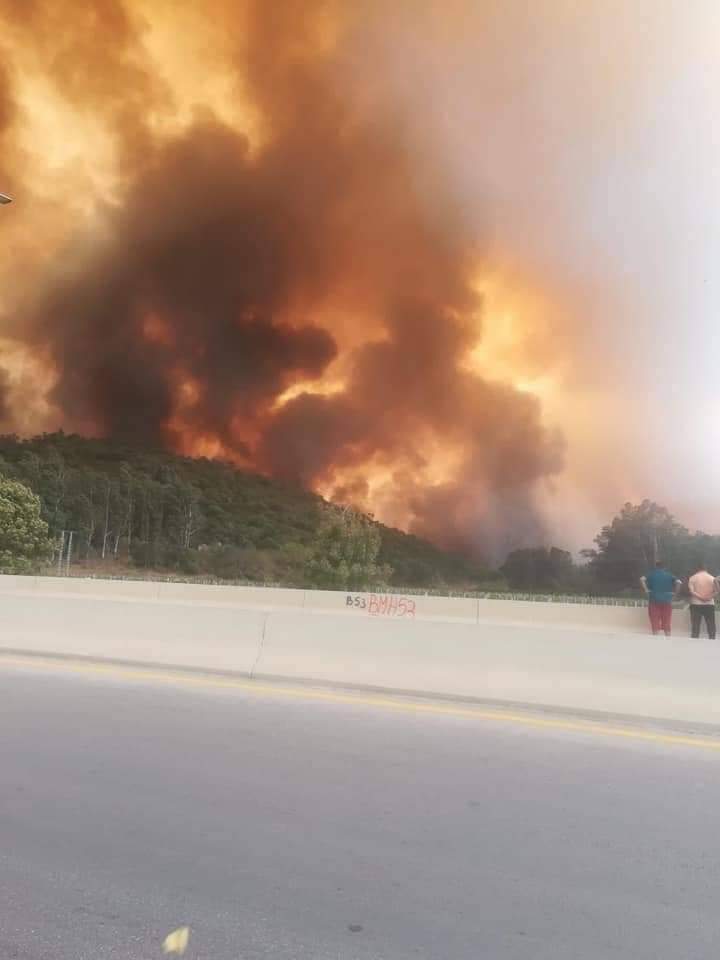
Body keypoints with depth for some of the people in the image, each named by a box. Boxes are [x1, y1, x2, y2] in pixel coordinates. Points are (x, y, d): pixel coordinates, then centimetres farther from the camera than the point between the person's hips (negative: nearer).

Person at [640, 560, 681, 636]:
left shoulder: (652, 574, 4)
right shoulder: (669, 574, 7)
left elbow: (642, 579, -13)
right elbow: (678, 582, -9)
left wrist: (646, 590, -6)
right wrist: (674, 592, 1)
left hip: (654, 600, -1)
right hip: (667, 601, 1)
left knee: (655, 622, 2)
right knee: (667, 623, 8)